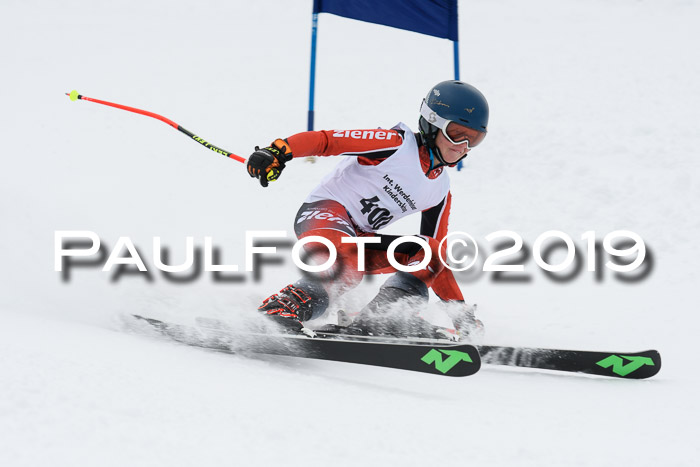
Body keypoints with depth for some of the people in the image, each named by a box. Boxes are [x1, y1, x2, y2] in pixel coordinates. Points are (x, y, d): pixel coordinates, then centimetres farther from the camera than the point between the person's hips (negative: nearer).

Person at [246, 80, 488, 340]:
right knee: (348, 265, -38)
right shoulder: (396, 143, -7)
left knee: (427, 252, -11)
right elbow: (325, 140, -13)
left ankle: (382, 317, -25)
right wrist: (278, 152, -29)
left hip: (360, 240, 7)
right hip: (324, 211, -7)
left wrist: (460, 309, 12)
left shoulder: (441, 193, 14)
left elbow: (436, 259, 20)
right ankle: (280, 309, -43)